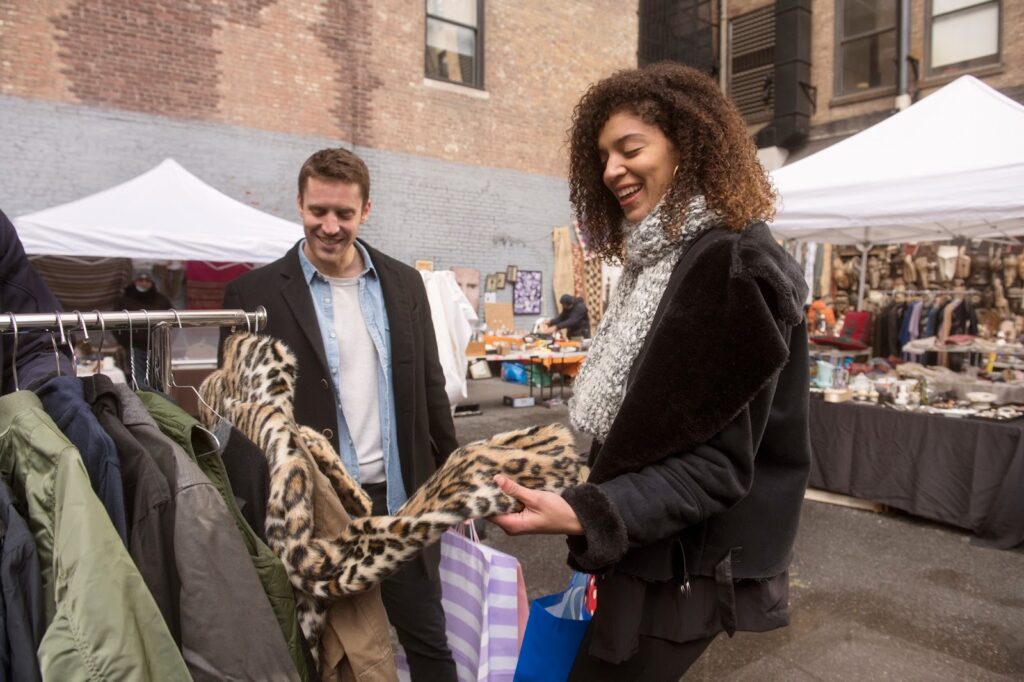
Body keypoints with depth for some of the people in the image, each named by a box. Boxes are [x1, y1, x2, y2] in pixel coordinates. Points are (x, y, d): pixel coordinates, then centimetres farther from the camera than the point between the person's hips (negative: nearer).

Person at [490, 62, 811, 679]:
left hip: (688, 564, -8)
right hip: (653, 549, 9)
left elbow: (718, 463, -23)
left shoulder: (736, 266, -21)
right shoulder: (661, 258, 7)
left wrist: (586, 515, -32)